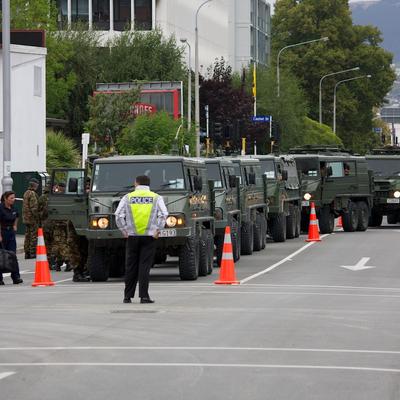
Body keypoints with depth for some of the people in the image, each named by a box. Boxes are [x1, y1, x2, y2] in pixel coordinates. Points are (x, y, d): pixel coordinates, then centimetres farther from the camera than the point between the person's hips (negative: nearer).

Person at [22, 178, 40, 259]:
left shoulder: (26, 193, 15)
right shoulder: (32, 194, -16)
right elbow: (34, 207, -21)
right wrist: (37, 218, -17)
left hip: (26, 218, 10)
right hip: (32, 218, -10)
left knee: (28, 235, 12)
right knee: (34, 235, -6)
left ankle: (27, 253, 14)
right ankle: (33, 253, -7)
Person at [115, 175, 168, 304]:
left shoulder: (128, 197, 6)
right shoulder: (156, 198, 4)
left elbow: (119, 215, -3)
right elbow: (163, 214, -8)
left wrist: (124, 230, 2)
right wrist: (157, 230, -3)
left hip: (132, 236, 1)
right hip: (149, 236, -1)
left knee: (131, 267, 9)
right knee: (145, 266, -1)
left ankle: (128, 296, 11)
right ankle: (144, 296, -8)